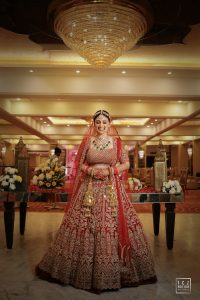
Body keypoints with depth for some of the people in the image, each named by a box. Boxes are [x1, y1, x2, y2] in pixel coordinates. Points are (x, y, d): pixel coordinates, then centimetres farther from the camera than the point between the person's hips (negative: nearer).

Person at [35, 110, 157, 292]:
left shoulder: (116, 142, 3)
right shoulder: (87, 141, 5)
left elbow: (126, 163, 4)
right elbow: (79, 163, 9)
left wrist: (110, 171, -10)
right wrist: (90, 170, -9)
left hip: (112, 189, 0)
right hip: (90, 188, 1)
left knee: (112, 224, 0)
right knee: (85, 225, 3)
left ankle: (113, 270, 19)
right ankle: (84, 269, 22)